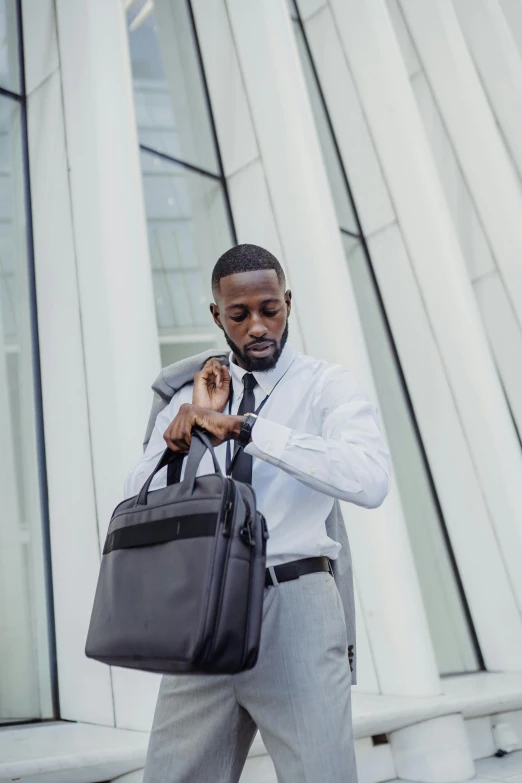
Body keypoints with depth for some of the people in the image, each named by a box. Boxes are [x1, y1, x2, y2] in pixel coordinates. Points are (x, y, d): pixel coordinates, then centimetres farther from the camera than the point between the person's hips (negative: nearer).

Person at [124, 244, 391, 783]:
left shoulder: (327, 386, 0)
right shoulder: (189, 399, 12)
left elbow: (371, 480, -20)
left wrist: (247, 428, -23)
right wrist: (195, 422, -8)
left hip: (295, 604, -3)